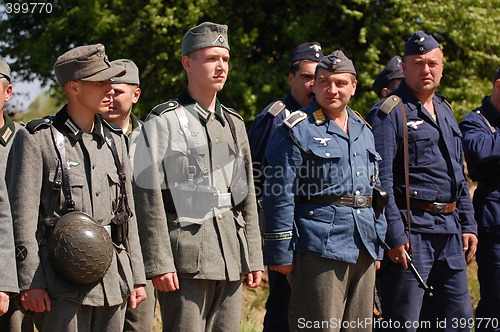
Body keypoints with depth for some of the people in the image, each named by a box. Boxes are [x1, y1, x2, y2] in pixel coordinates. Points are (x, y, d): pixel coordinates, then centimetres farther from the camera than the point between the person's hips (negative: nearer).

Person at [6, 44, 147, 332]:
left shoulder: (115, 141, 15)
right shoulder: (37, 140, -4)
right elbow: (23, 215, -7)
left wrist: (137, 277, 14)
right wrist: (30, 282, -13)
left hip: (113, 280, 6)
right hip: (63, 284, -5)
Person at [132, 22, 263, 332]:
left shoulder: (234, 123, 16)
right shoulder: (163, 121, -4)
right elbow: (149, 198, -9)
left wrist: (254, 258, 12)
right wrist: (159, 264, -15)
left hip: (231, 259, 6)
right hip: (186, 257, -6)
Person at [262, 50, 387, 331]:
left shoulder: (364, 131, 17)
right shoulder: (297, 130, -4)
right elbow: (280, 195, -8)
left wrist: (378, 245, 19)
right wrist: (281, 253, -11)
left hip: (364, 250, 7)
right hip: (321, 246, -7)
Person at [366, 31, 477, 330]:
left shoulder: (445, 111, 18)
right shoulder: (391, 112, -8)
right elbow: (381, 179, -15)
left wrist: (467, 224, 16)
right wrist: (394, 235, -20)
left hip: (450, 231, 8)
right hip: (411, 229, -8)